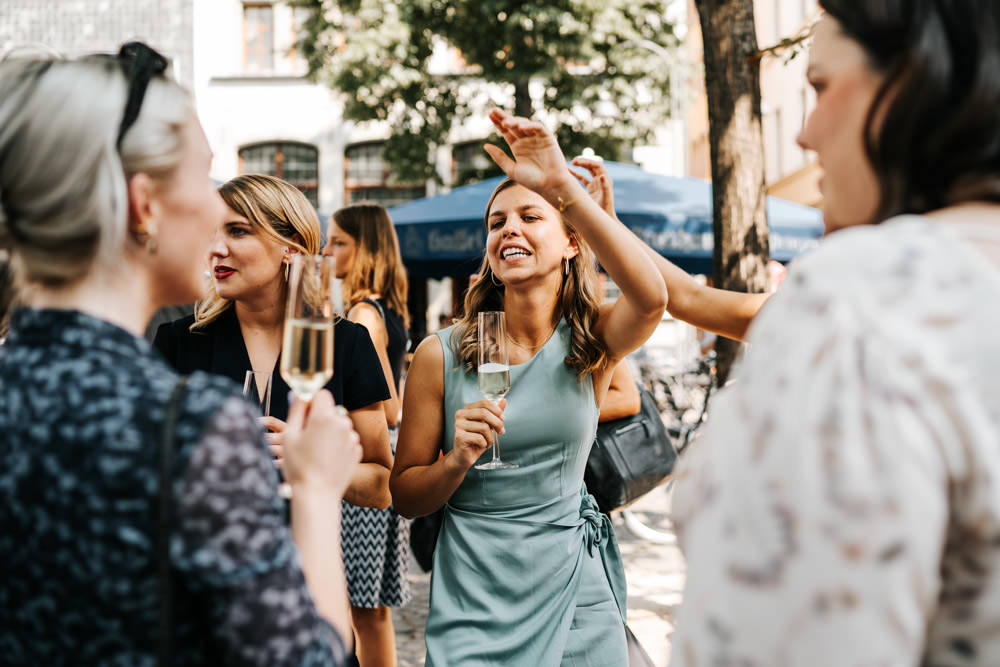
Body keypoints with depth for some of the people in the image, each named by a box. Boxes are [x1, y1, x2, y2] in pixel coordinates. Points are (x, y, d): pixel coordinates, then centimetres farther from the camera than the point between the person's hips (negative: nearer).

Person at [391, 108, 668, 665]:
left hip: (573, 596, 1)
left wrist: (564, 186, -34)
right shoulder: (441, 355, -5)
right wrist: (456, 462, -20)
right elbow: (405, 497, 1)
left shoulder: (590, 342, -4)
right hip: (473, 598, 0)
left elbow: (651, 297, -29)